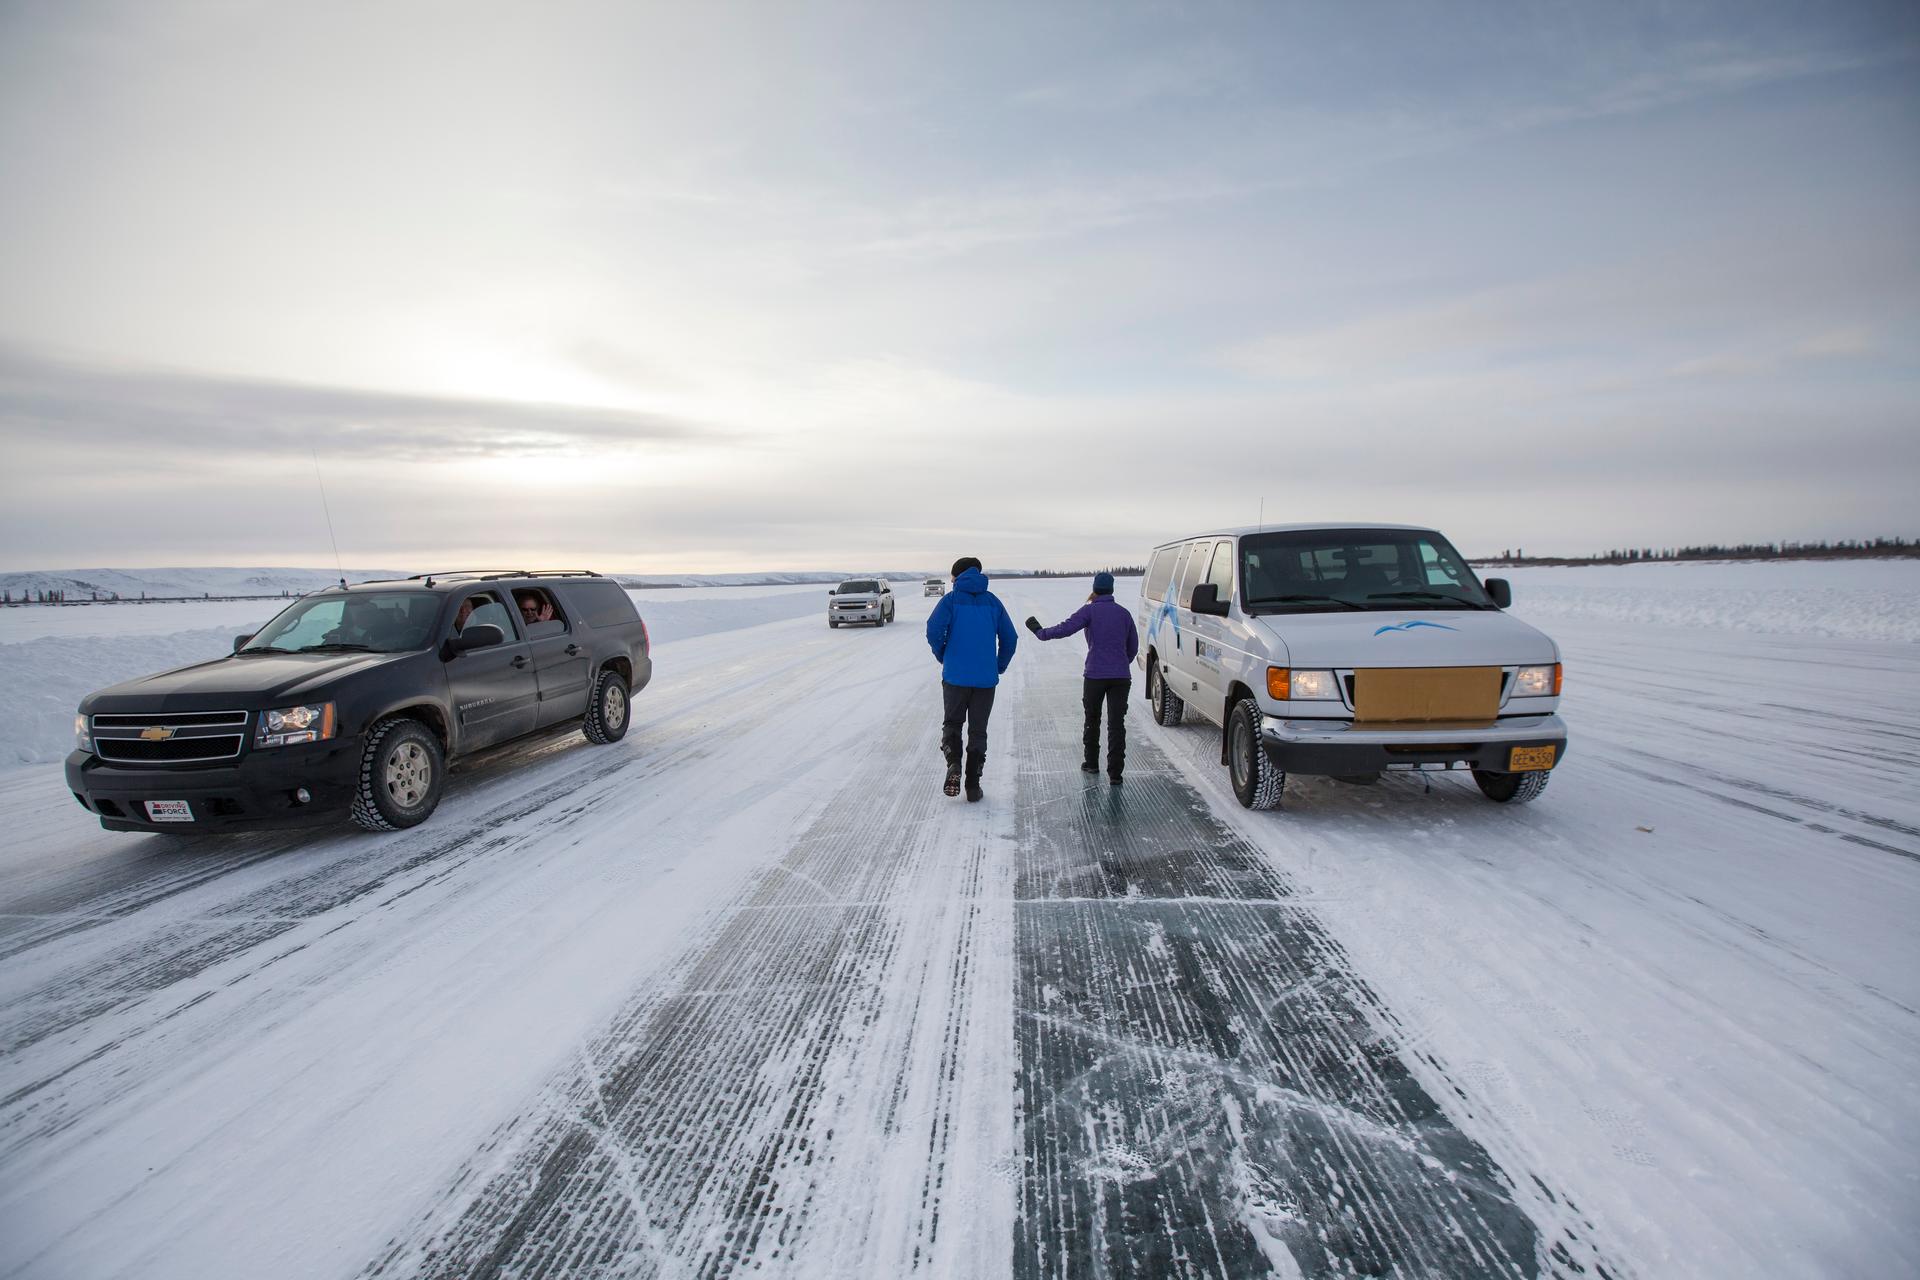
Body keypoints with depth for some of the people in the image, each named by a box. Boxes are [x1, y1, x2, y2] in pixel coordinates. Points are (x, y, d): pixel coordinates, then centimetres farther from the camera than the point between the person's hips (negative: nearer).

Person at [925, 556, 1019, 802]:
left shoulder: (951, 599, -1)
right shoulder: (993, 601, 7)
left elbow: (934, 629, -14)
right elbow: (1010, 637, 5)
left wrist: (943, 657, 2)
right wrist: (1000, 666, 17)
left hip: (955, 676, -2)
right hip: (986, 678, 2)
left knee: (952, 723, 14)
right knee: (978, 730, 10)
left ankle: (953, 765, -12)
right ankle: (973, 785, 9)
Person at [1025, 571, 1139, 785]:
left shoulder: (1090, 610, -1)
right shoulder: (1124, 612, 12)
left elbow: (1066, 628, -14)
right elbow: (1133, 646, 18)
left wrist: (1041, 632, -2)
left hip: (1095, 675, -2)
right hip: (1121, 676, 2)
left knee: (1092, 719, 17)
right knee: (1116, 723, -1)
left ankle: (1091, 763, 28)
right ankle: (1115, 773, -6)